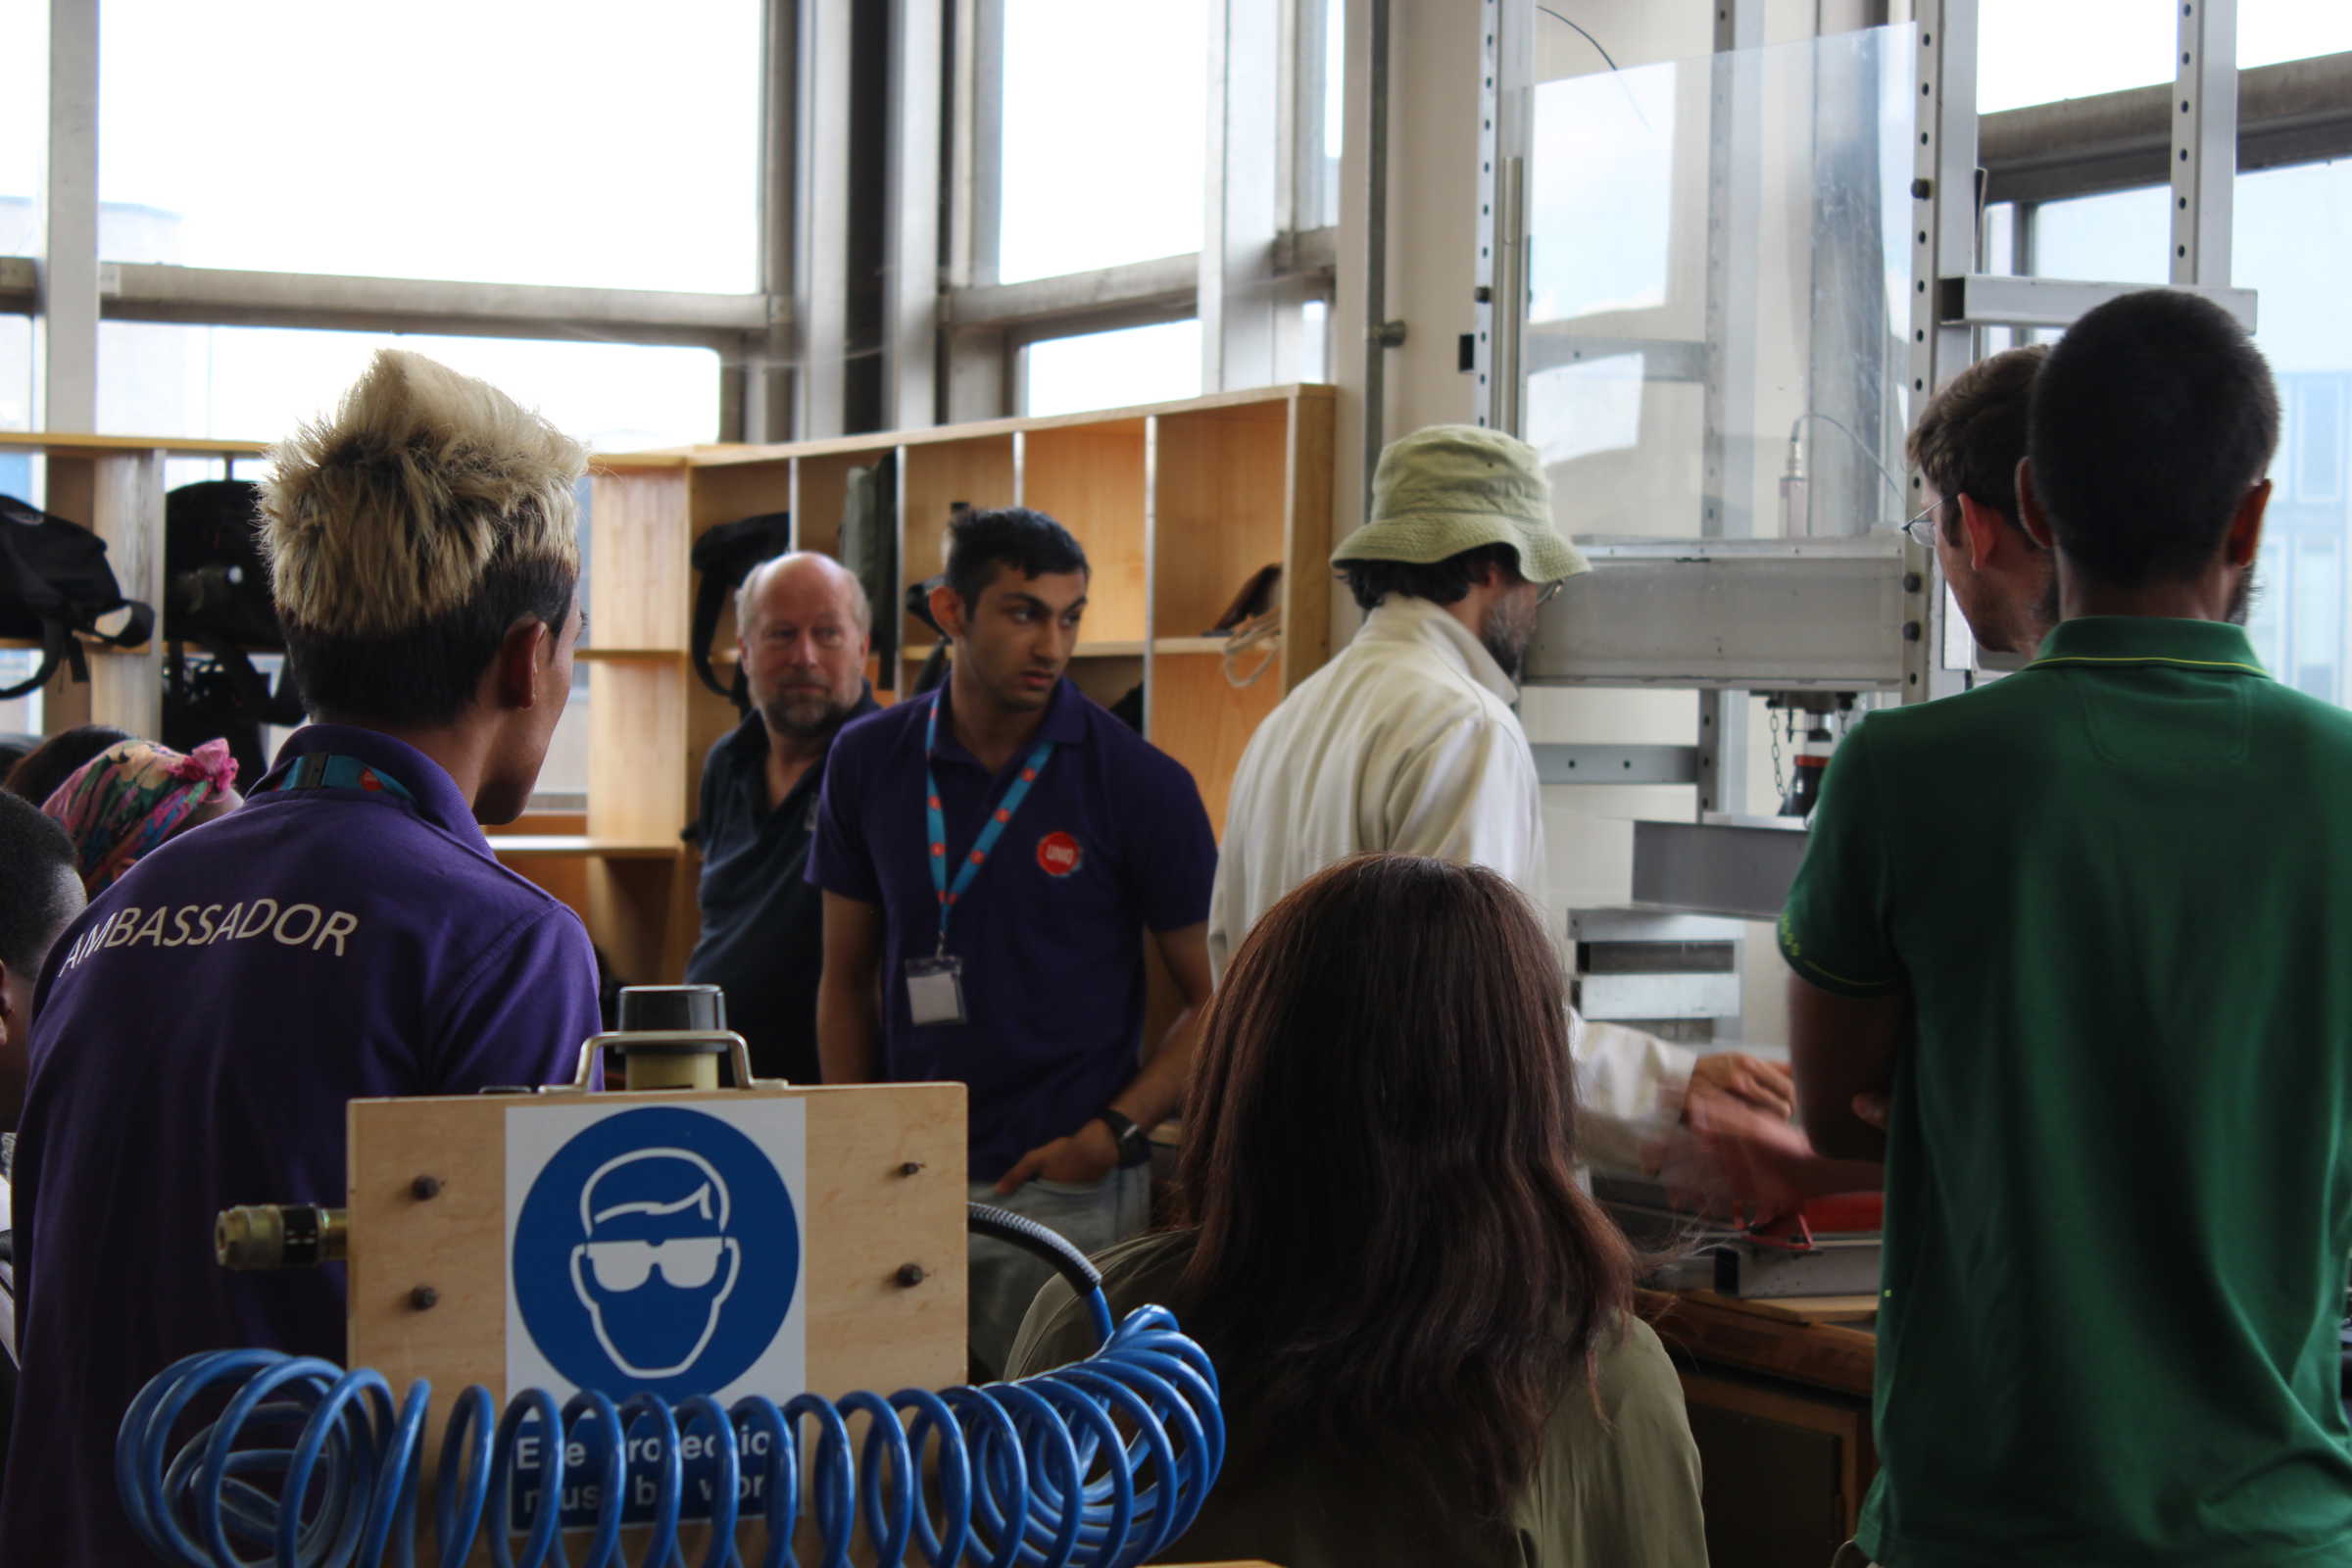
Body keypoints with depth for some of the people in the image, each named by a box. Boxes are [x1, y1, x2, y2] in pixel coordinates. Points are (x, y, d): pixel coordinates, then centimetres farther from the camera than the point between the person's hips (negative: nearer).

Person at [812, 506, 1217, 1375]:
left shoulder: (1142, 784, -5)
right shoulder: (869, 761, 5)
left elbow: (1217, 999, -1)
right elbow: (847, 982, 13)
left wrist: (1113, 1133, -13)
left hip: (1070, 1195, -3)